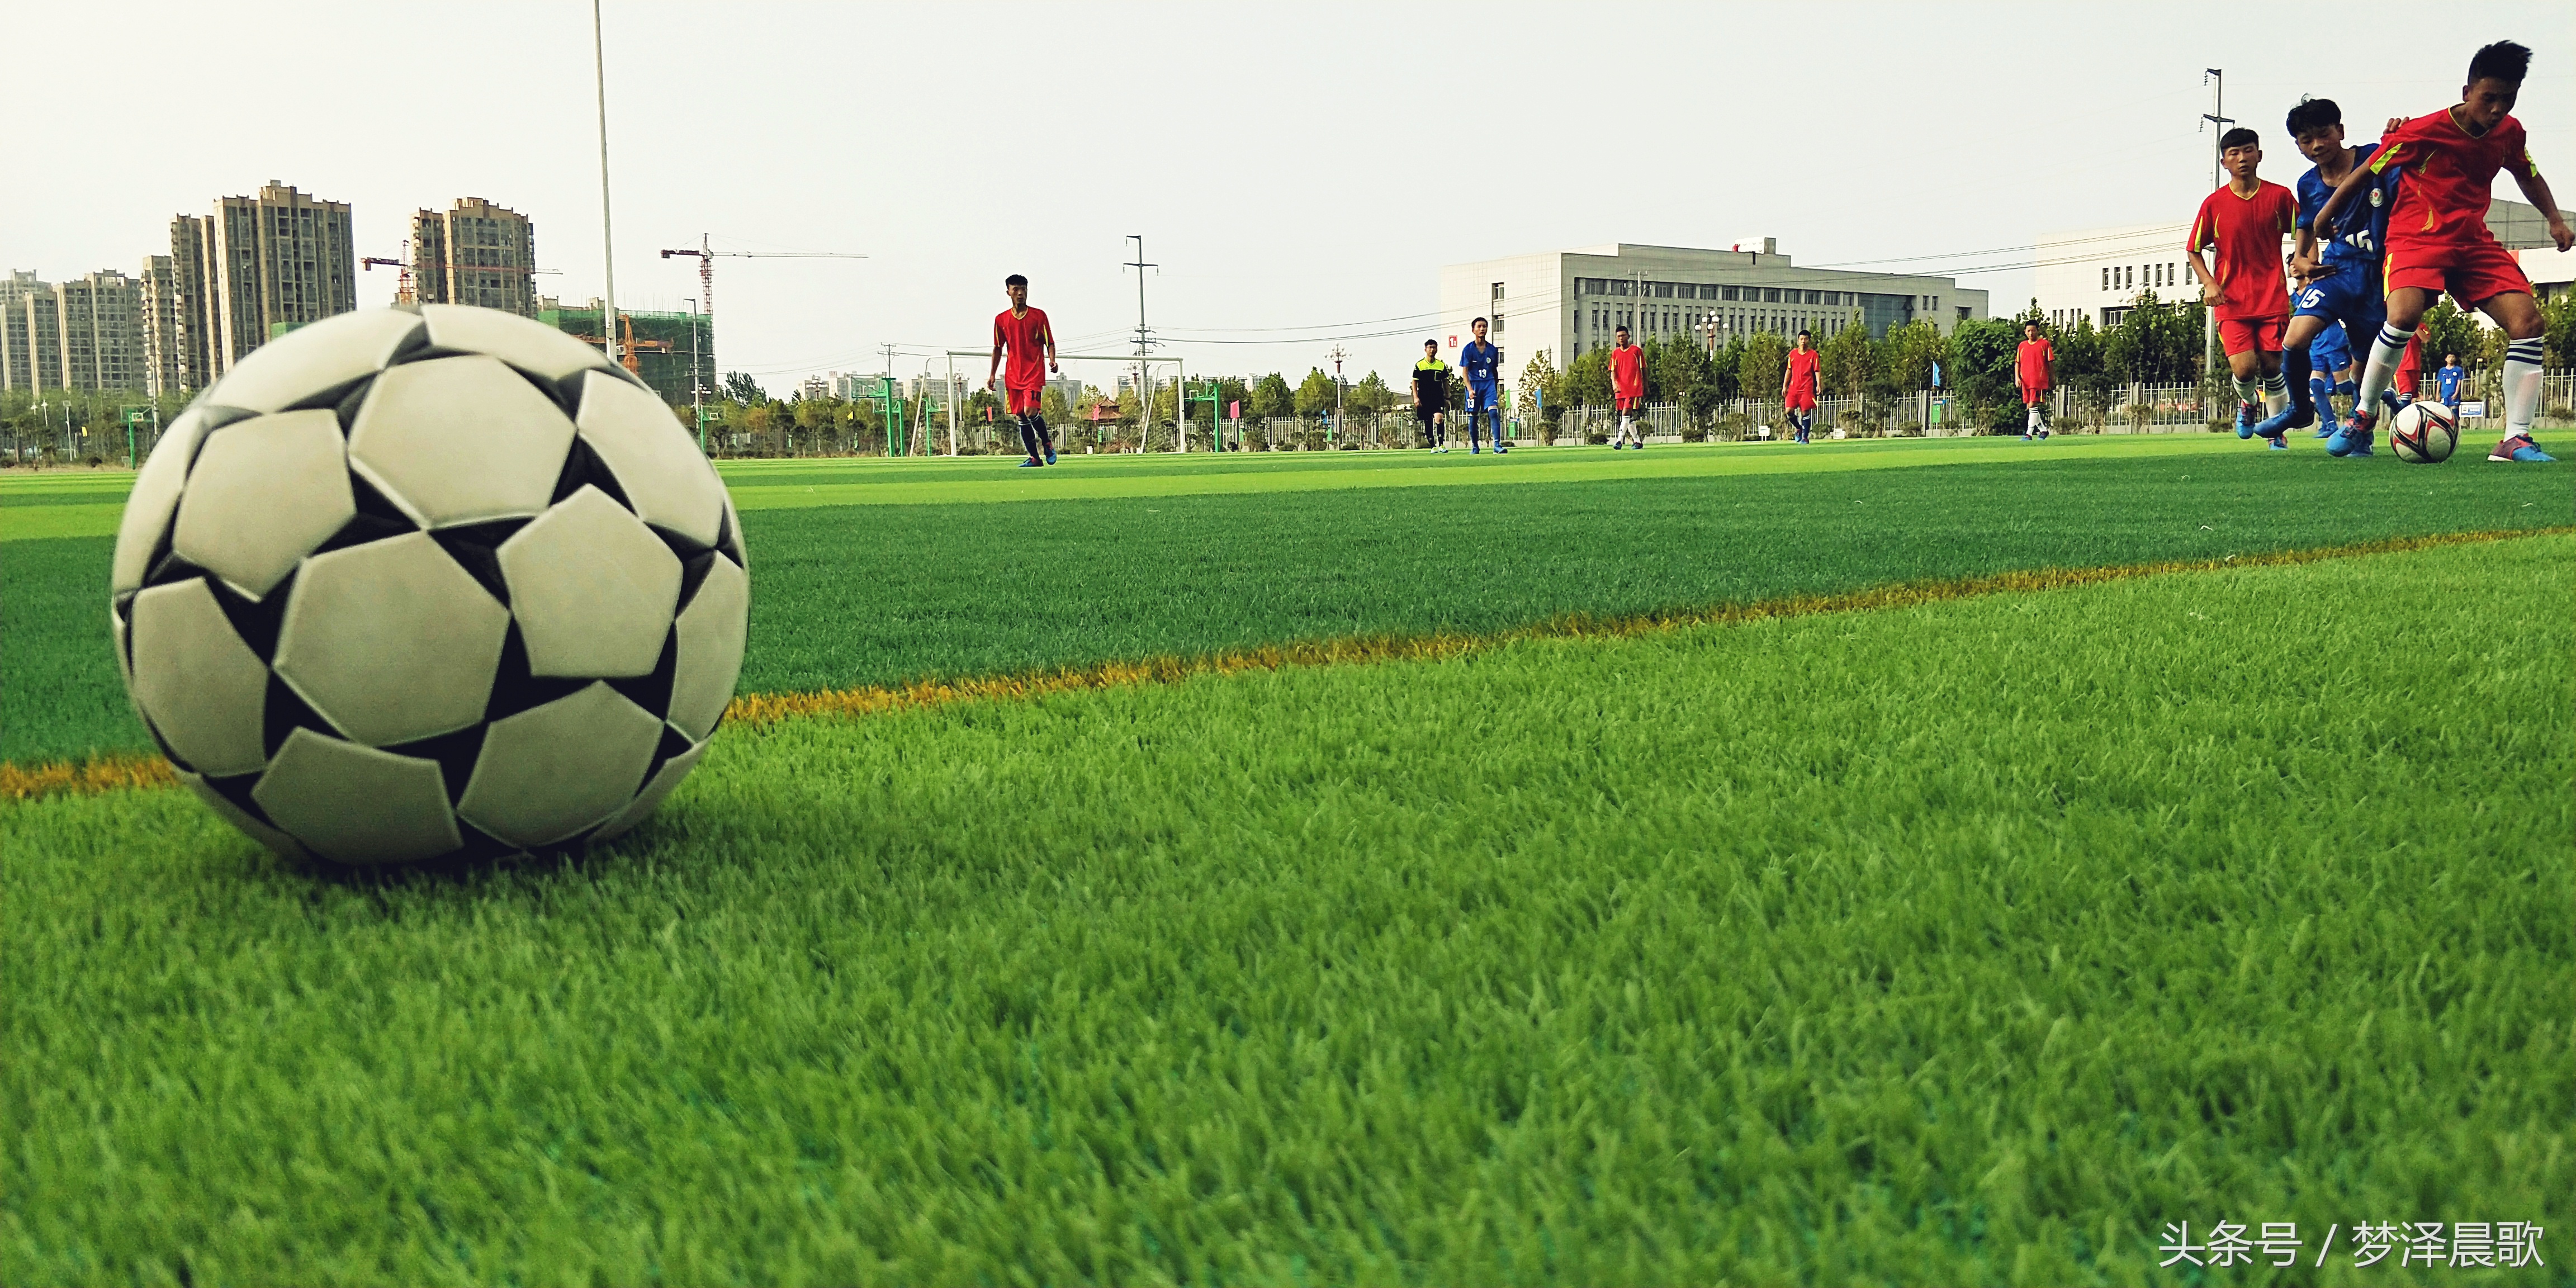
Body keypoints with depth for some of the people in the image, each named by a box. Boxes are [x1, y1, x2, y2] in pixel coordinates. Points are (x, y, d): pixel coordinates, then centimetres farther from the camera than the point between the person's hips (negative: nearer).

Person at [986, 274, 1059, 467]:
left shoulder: (1039, 315, 1)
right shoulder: (1001, 319, 9)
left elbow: (1049, 343, 3)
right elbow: (998, 348, 16)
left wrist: (1052, 361, -16)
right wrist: (992, 374, 13)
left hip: (1035, 373, -4)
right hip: (1012, 376, 4)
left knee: (1030, 411, -19)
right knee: (1020, 417, 3)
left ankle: (1048, 444, 5)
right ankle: (1034, 458, 12)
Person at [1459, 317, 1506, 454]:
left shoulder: (1492, 350, 9)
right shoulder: (1468, 349, -1)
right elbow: (1465, 371, -5)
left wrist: (1496, 390, 20)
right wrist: (1470, 389, -18)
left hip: (1489, 385, 2)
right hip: (1474, 385, -1)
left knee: (1494, 412, -17)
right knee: (1473, 417, 4)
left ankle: (1497, 445, -22)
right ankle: (1475, 447, 20)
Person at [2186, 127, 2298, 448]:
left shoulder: (2279, 196, 0)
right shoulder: (2214, 204, 0)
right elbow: (2193, 250, 8)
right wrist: (2209, 283, -7)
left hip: (2273, 296, 1)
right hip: (2231, 300, -1)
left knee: (2272, 366, 0)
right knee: (2244, 368, -14)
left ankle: (2277, 431, 19)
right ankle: (2248, 403, 21)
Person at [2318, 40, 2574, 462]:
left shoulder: (2509, 132, 4)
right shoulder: (2423, 132, -13)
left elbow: (2528, 175, 24)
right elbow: (2365, 174, -3)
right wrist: (2322, 221, 3)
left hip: (2474, 241, 6)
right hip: (2417, 237, -5)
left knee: (2528, 320, -12)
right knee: (2404, 315, -33)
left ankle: (2515, 439, -8)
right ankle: (2364, 414, -12)